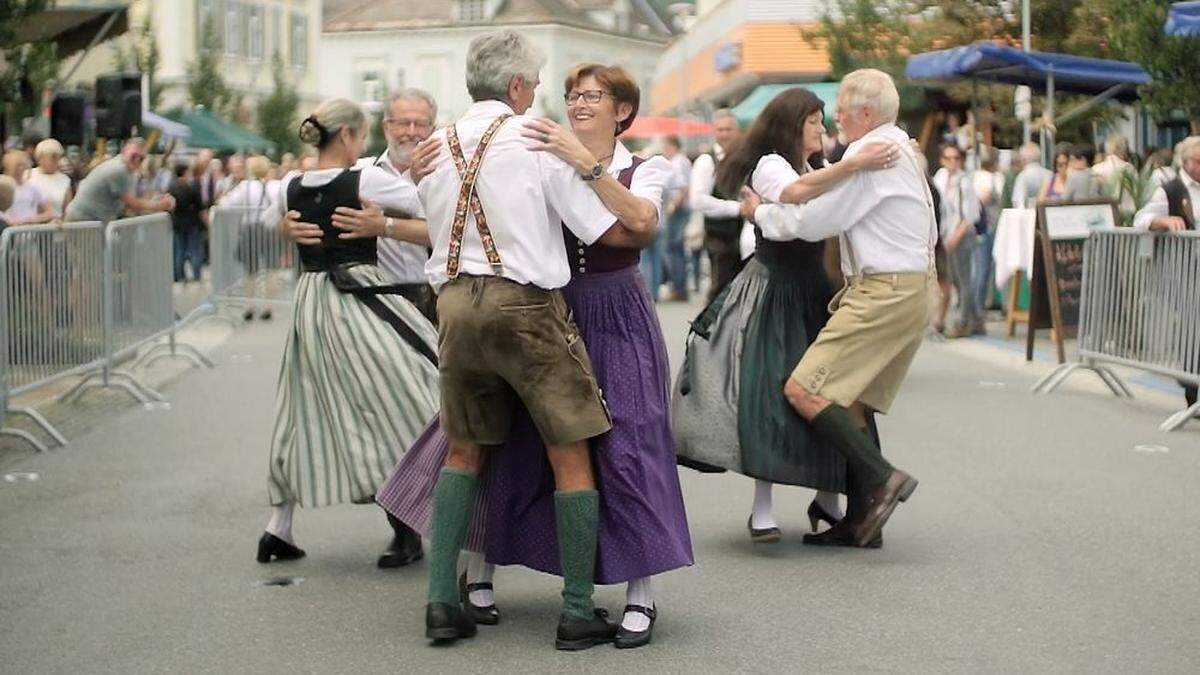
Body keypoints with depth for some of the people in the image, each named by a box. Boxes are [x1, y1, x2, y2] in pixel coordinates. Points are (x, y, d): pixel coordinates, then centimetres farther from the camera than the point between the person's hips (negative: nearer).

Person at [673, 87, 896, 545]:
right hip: (771, 291, -7)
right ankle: (762, 510, -7)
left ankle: (828, 498, 11)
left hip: (811, 291, 7)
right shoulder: (769, 165, -8)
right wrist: (857, 163, -35)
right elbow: (797, 191, -30)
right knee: (768, 392, -11)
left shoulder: (817, 168, 19)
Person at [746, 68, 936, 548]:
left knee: (804, 391, -14)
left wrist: (761, 212, 5)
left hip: (884, 293, -11)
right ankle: (864, 518, 12)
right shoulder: (900, 149, 20)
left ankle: (881, 478, -14)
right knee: (851, 401, 12)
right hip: (911, 288, 11)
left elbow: (812, 222, -12)